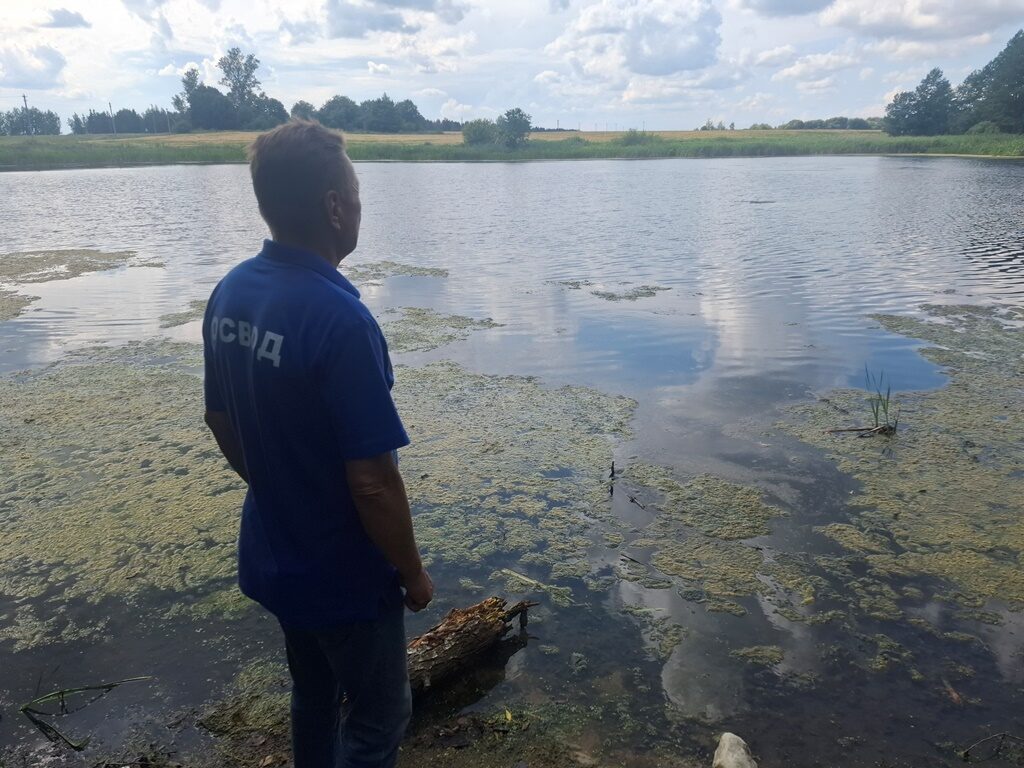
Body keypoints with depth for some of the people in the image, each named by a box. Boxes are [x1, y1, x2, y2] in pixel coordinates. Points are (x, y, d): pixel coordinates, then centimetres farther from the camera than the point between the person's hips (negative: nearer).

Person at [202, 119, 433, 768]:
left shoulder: (230, 294, -6)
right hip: (344, 576, -7)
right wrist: (414, 574, -11)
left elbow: (221, 420, 6)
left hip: (273, 556, 7)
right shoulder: (340, 319, -30)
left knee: (313, 698, 29)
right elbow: (372, 482, -28)